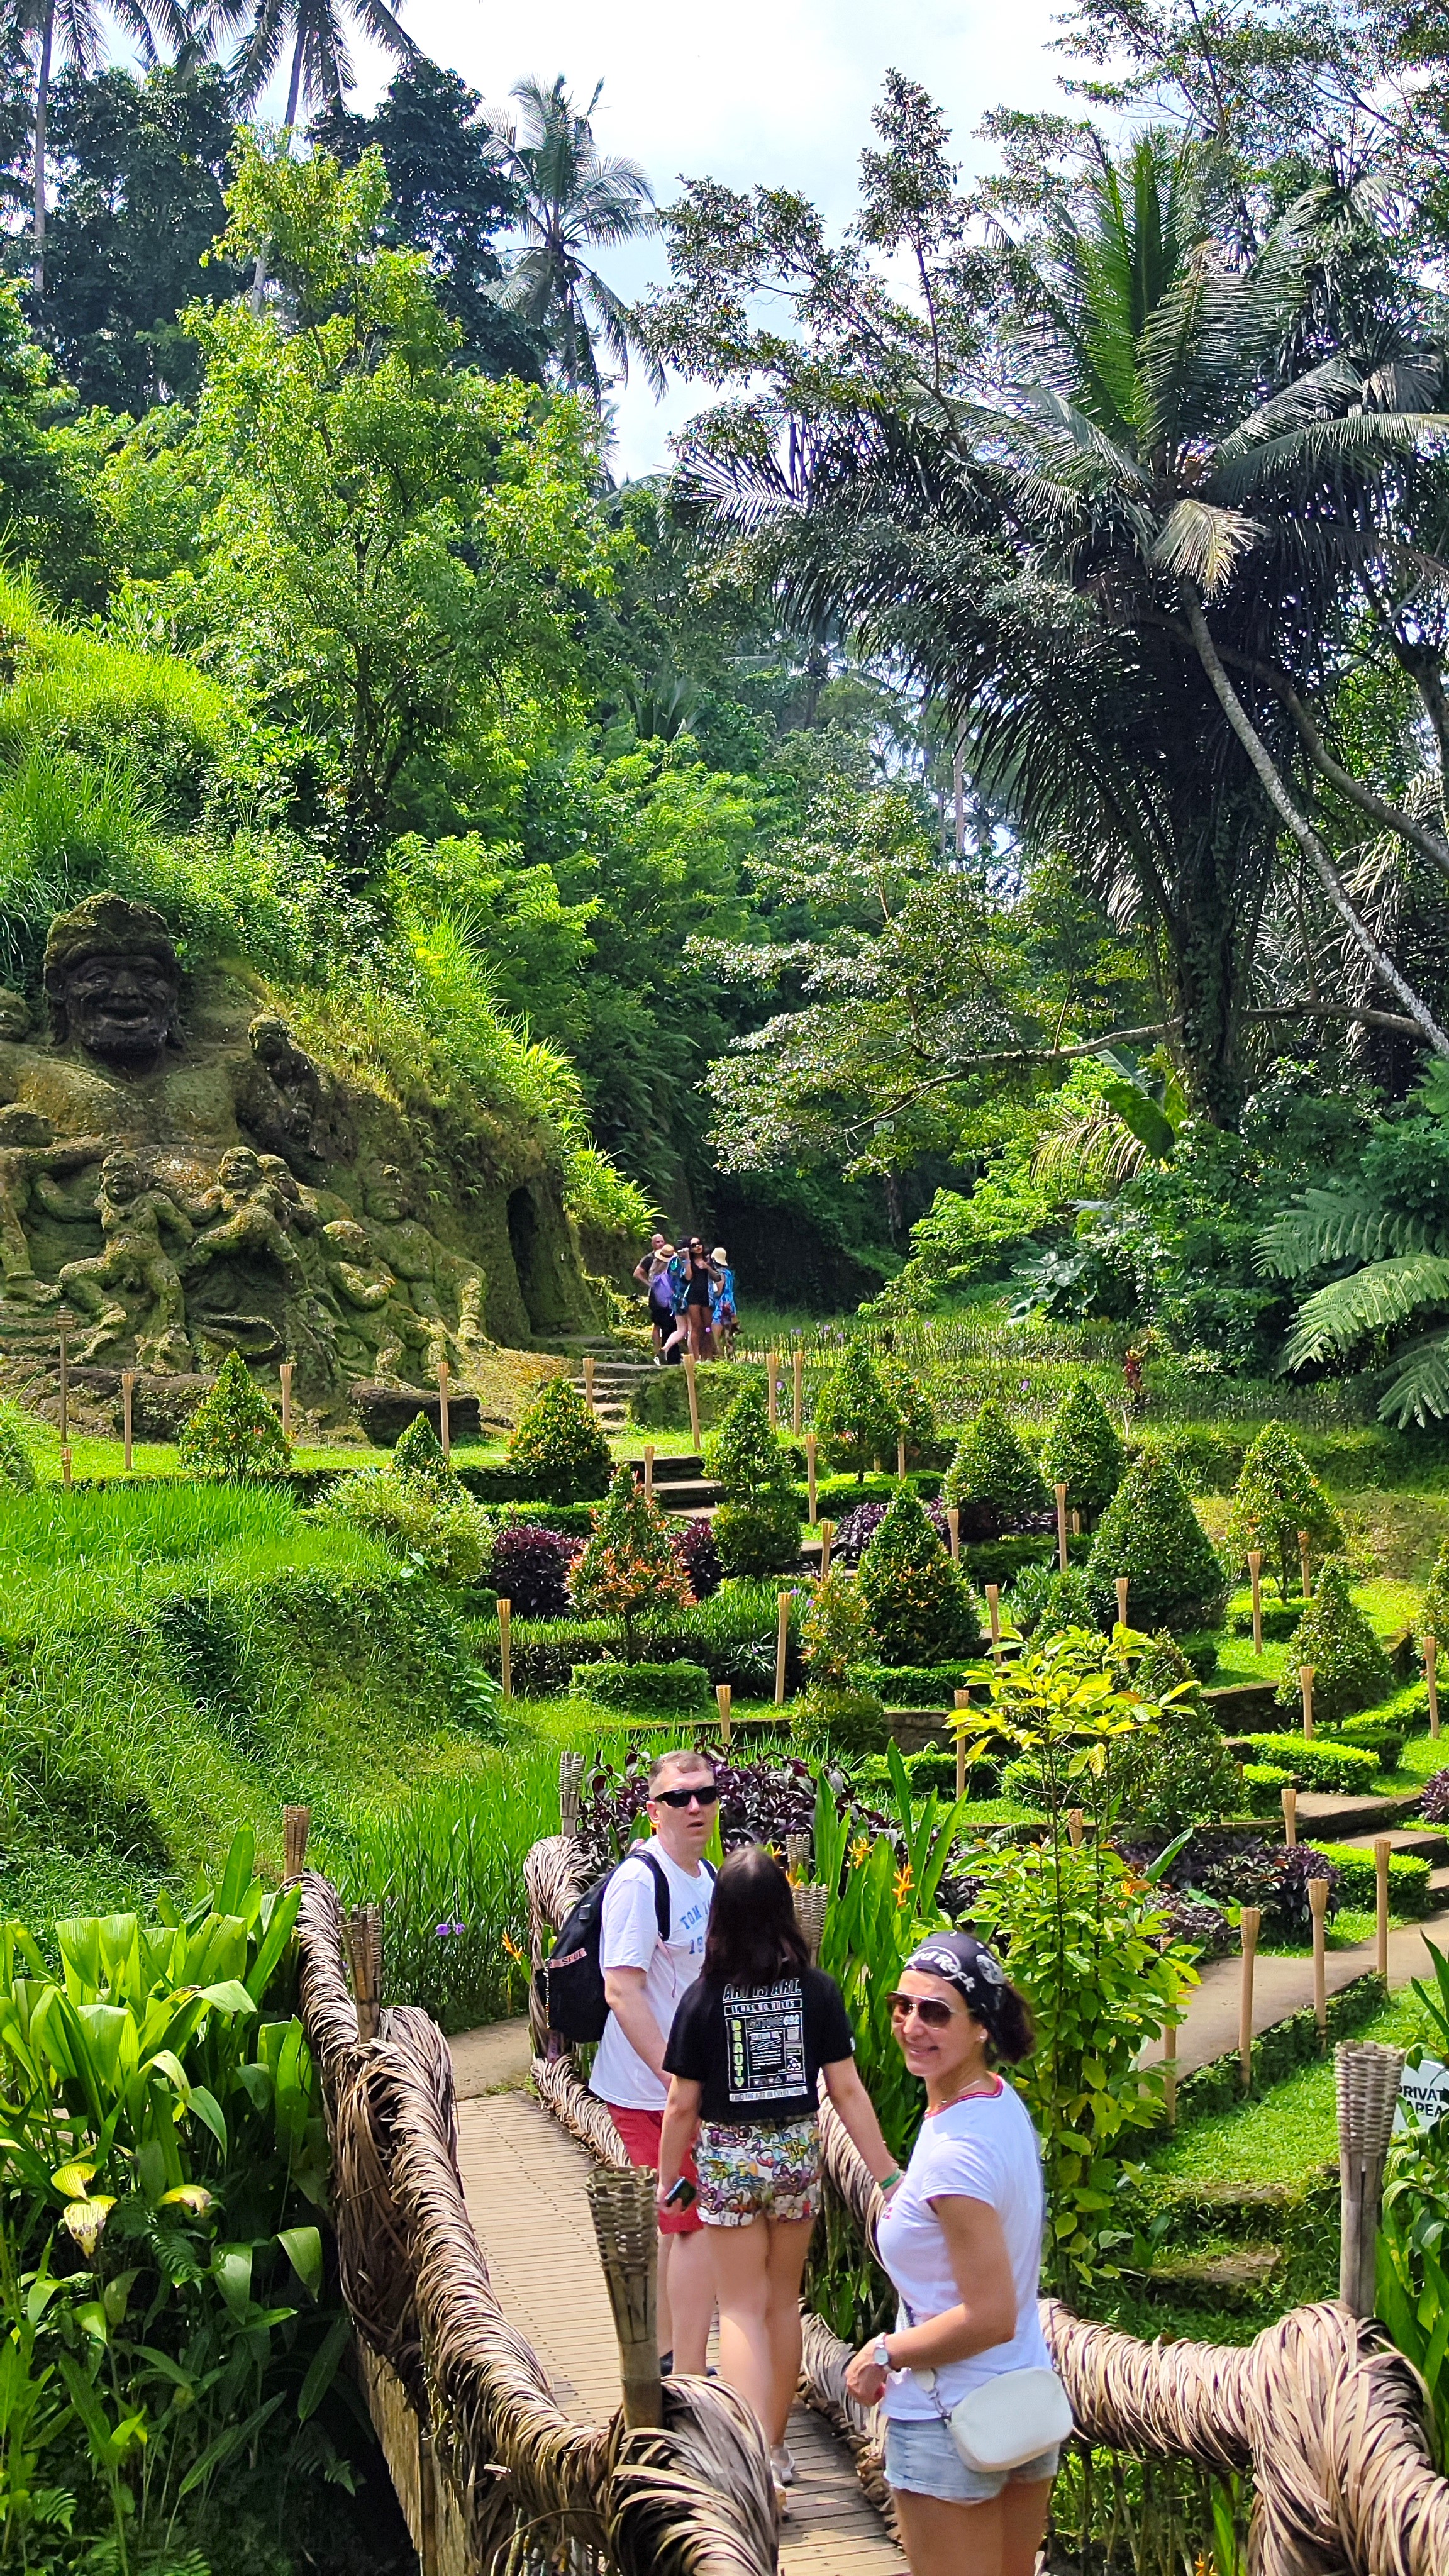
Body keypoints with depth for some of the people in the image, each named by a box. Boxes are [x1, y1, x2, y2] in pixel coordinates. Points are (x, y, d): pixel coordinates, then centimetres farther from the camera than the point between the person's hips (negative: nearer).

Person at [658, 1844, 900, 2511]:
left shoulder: (705, 1998, -13)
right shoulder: (817, 1990, -8)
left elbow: (682, 2106, -8)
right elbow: (847, 2090, -7)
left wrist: (666, 2183, 5)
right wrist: (889, 2176, -2)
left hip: (728, 2160, -3)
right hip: (797, 2154, 3)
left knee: (743, 2309, 6)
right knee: (784, 2302, 19)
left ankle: (759, 2462, -7)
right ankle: (776, 2449, 31)